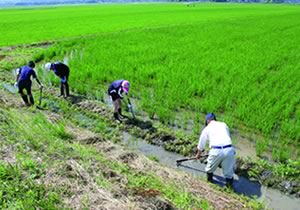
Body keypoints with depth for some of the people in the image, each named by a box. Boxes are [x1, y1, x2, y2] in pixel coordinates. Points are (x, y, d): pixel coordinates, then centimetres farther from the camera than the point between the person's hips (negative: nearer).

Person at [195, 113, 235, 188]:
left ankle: (209, 179, 43)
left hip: (216, 151, -1)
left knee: (210, 167, 24)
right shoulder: (224, 124, 23)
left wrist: (198, 154, 46)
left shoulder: (207, 129, 17)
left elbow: (201, 144, 28)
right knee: (228, 170, 16)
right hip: (229, 149, 2)